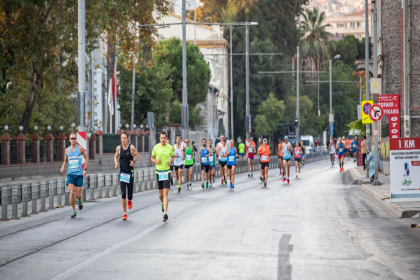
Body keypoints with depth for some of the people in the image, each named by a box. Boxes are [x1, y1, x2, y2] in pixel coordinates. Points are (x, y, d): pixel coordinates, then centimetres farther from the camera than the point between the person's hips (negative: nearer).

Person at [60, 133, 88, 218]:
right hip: (70, 174, 2)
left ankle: (80, 201, 36)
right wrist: (63, 167, -1)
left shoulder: (80, 148, -2)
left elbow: (86, 158, 3)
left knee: (78, 195, -2)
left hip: (79, 174, -2)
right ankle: (74, 211, -1)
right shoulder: (67, 150, 7)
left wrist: (85, 169, -8)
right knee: (72, 193, -13)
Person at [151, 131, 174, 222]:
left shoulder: (170, 147, 0)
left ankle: (165, 213, -15)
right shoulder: (156, 147, 0)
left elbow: (173, 157, 16)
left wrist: (171, 161, -6)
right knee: (160, 193, 11)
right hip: (158, 171, 2)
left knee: (165, 193, -12)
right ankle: (163, 203, 46)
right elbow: (152, 158, 11)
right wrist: (156, 161, -11)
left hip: (167, 171, -2)